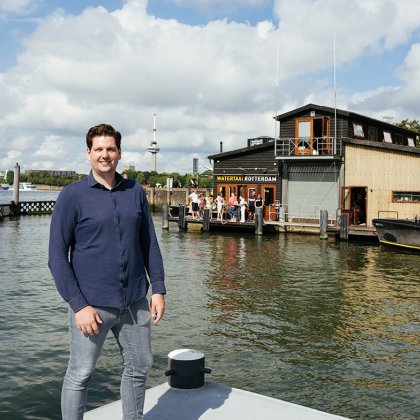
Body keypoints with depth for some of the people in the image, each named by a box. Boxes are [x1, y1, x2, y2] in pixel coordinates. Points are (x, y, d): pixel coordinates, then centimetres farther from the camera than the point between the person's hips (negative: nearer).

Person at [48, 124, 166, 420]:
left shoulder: (136, 193, 5)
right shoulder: (72, 196, -6)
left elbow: (150, 245, 10)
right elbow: (58, 257, -8)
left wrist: (158, 289, 2)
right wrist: (78, 306, -14)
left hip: (135, 301, 4)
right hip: (92, 304, -4)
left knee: (139, 367, 15)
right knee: (80, 375, 8)